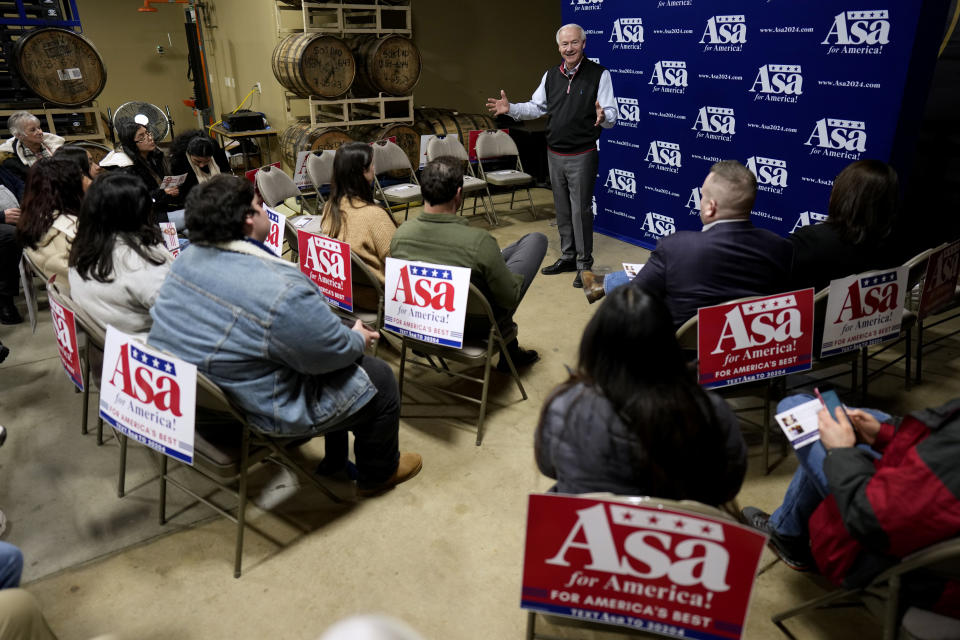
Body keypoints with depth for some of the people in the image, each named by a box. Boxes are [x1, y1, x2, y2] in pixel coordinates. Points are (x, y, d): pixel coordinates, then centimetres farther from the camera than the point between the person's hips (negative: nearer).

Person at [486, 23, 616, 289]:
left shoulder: (599, 74, -8)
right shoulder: (551, 75, 8)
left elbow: (612, 115, -13)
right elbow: (536, 107, 16)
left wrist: (603, 117, -35)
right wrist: (510, 109, 1)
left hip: (582, 156, -6)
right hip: (554, 154, 6)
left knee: (580, 210, -4)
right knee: (562, 209, 15)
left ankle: (584, 263, 8)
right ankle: (568, 257, 29)